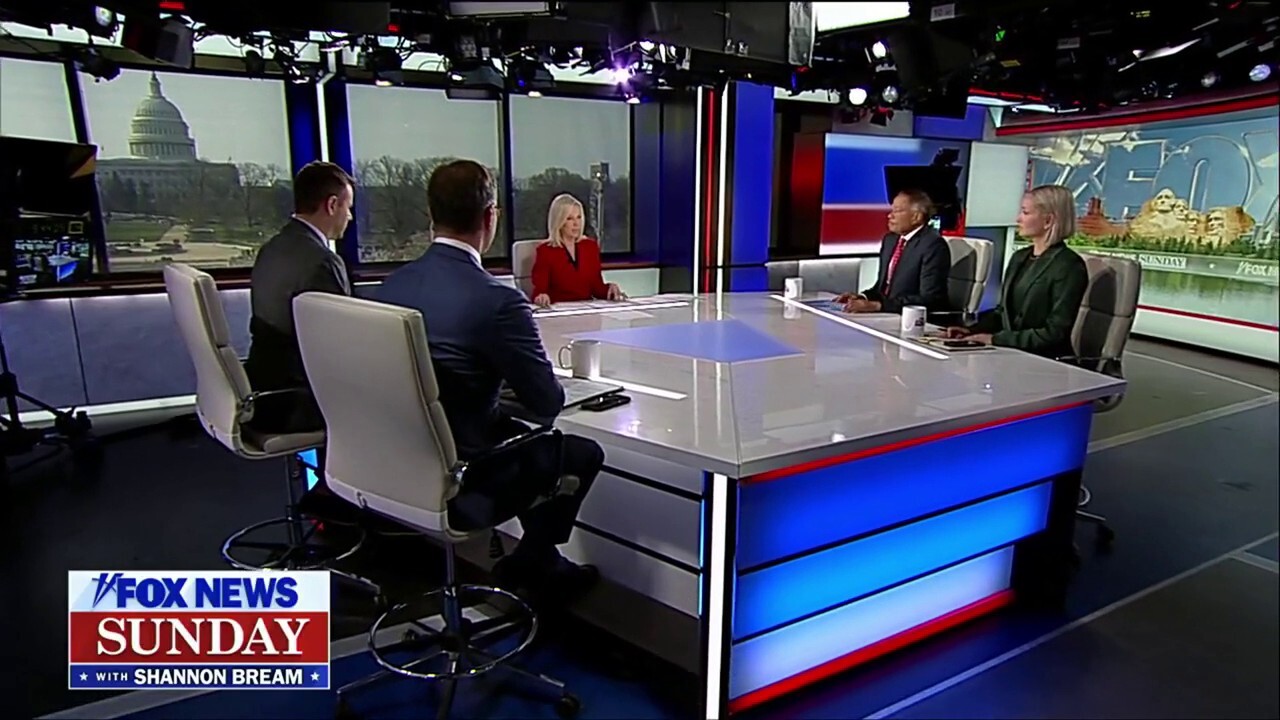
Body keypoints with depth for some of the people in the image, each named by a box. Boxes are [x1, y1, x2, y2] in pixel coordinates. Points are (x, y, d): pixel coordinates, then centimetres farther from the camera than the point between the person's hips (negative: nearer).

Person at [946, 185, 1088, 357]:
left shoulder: (1069, 266, -10)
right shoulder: (1019, 258, 13)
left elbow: (1054, 333, -16)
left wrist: (996, 339, -18)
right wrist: (973, 329, 0)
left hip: (1046, 360, -7)